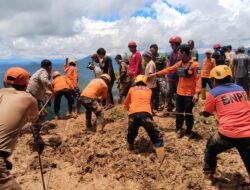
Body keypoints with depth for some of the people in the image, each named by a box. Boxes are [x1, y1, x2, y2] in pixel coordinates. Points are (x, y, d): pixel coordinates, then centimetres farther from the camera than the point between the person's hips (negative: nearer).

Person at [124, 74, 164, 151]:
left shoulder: (132, 89, 25)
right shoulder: (149, 90, 26)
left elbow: (126, 105, 35)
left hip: (133, 115, 1)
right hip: (146, 114, -1)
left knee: (131, 134, 30)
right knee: (157, 137, 9)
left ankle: (130, 146, 48)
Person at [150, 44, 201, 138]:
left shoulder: (194, 64, -12)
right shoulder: (179, 64, 8)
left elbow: (198, 79, -16)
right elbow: (169, 70, 11)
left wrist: (197, 93, -25)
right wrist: (156, 74, 9)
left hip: (190, 94, -6)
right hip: (179, 93, 6)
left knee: (188, 113, 5)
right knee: (179, 112, 13)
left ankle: (189, 131, 24)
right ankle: (179, 129, 28)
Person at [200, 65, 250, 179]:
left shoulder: (213, 93, -2)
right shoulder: (241, 89, 11)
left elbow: (206, 113, 10)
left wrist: (202, 112, 33)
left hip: (228, 134, -3)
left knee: (210, 148, 26)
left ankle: (208, 171, 39)